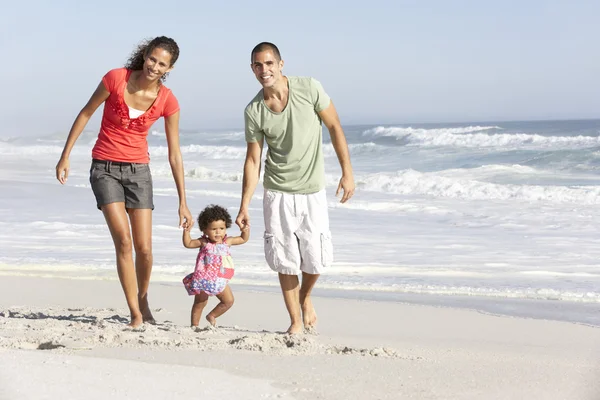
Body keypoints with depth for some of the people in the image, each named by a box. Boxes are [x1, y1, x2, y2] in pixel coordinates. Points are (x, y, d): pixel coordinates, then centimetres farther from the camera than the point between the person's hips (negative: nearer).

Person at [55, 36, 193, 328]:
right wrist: (65, 156, 0)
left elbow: (174, 154, -2)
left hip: (138, 171, 2)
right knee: (123, 240, -17)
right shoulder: (115, 78, -13)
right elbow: (85, 114, -1)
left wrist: (183, 202, -1)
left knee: (144, 248, -3)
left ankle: (142, 298, 27)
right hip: (105, 168, -2)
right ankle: (135, 314, -9)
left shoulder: (168, 102, -7)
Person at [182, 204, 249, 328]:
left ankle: (212, 315, 22)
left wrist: (246, 230, -4)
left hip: (220, 281, 4)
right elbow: (188, 244, -5)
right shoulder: (204, 242, -5)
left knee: (229, 301, 6)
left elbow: (243, 239, 14)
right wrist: (186, 231, -18)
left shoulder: (227, 241, 3)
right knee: (200, 303, 4)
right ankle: (194, 325, 16)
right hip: (204, 279, -4)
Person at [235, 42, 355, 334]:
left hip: (312, 190, -1)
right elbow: (253, 160, -2)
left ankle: (305, 297, 32)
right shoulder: (253, 111, -8)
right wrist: (244, 207, -5)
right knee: (285, 260, 2)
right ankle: (295, 320, 19)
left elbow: (334, 127, -3)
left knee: (316, 260, 0)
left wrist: (347, 172, -6)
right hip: (277, 192, 1)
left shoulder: (309, 88, -12)